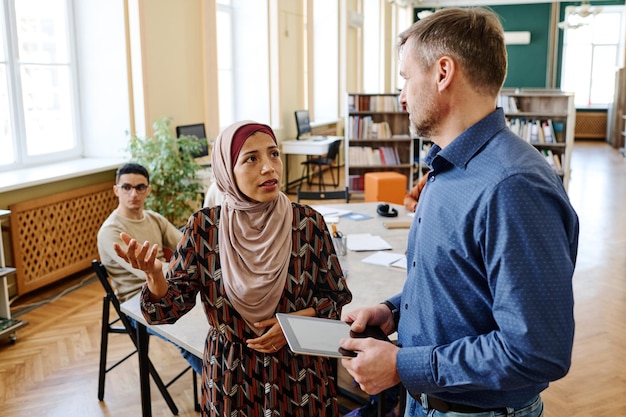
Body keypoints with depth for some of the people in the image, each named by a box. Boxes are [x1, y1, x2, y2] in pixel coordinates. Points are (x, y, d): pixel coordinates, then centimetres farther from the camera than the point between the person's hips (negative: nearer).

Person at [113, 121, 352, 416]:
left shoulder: (308, 222, -11)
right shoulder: (204, 227, -10)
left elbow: (336, 295, -1)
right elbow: (172, 307, -10)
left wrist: (298, 320, -18)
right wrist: (154, 273, -29)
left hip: (300, 372, 0)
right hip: (232, 374, 0)